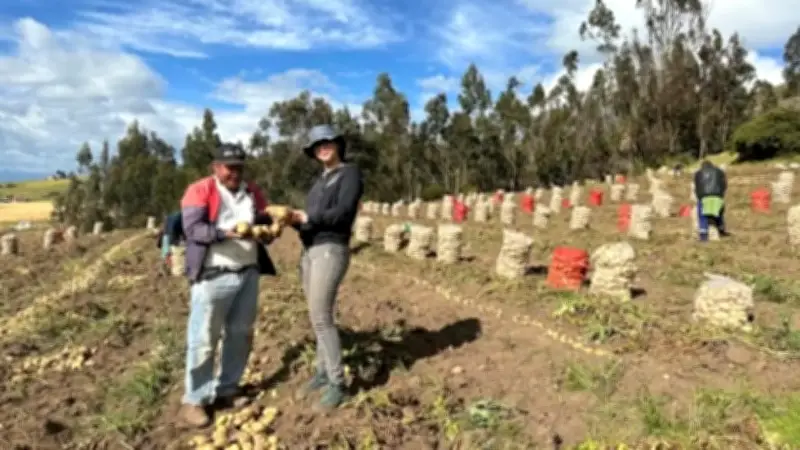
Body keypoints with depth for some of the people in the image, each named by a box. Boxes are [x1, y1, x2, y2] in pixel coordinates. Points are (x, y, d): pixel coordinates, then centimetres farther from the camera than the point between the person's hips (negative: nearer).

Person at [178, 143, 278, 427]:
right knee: (203, 339, 0)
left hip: (248, 274, 6)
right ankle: (194, 399, 12)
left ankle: (227, 389, 27)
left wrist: (267, 230, -8)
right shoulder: (200, 190, -4)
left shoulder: (252, 192, 13)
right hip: (213, 276, -6)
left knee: (240, 334, 13)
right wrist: (226, 232, -28)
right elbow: (192, 228, -14)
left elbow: (266, 222, 16)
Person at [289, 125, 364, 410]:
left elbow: (343, 213, -16)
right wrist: (293, 219, -5)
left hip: (331, 251, -8)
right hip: (309, 251, 8)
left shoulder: (350, 173, -3)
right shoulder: (320, 181, 21)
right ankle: (323, 372, 23)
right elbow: (311, 219, 15)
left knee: (321, 318, -10)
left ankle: (337, 384, -1)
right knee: (318, 317, 11)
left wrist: (307, 217, -10)